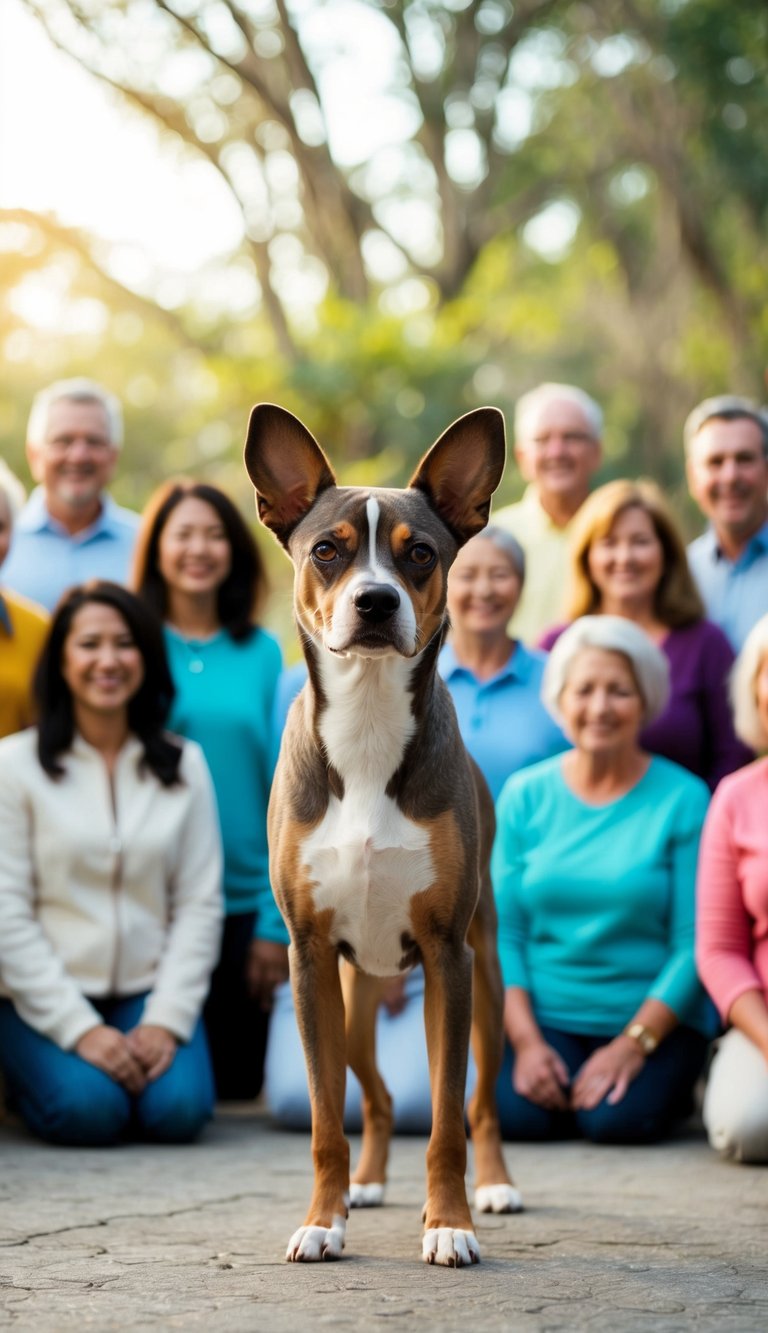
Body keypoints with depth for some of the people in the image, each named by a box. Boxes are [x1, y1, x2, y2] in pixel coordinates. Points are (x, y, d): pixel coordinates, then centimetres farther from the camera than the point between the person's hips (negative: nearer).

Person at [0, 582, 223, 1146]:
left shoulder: (183, 765, 7)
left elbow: (200, 904, 3)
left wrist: (167, 1019, -10)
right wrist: (78, 1028, -14)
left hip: (149, 993, 2)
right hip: (46, 999, -2)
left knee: (178, 1109, -23)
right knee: (89, 1111, -25)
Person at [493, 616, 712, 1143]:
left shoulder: (683, 800, -4)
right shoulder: (525, 796, 5)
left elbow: (693, 943, -7)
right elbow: (503, 931, 3)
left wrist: (633, 1043, -17)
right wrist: (527, 1041, -10)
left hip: (658, 1019, -2)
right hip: (545, 1016, 2)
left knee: (617, 1119, -29)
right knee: (515, 1115, -26)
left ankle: (674, 1083, 7)